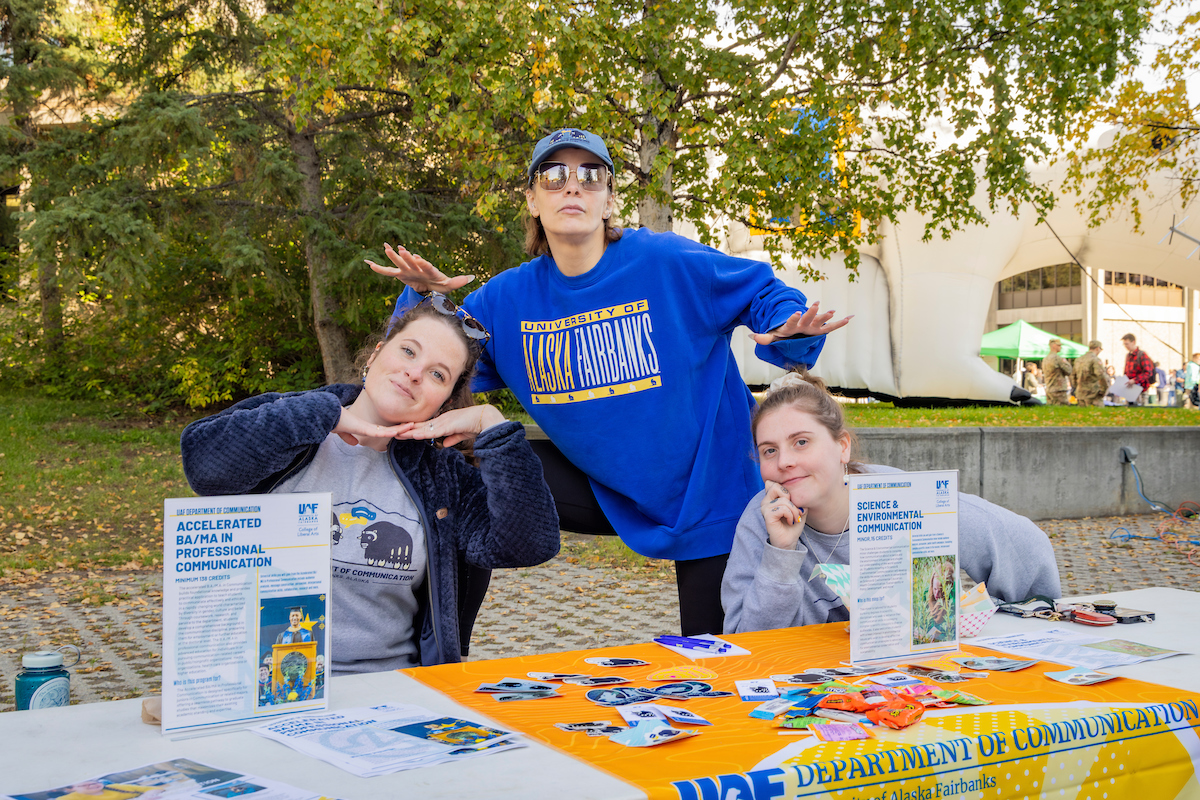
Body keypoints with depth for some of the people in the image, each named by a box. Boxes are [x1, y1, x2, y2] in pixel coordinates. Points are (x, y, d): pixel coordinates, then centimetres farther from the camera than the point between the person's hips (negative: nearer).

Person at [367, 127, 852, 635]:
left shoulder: (667, 263, -15)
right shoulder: (510, 297, -3)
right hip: (608, 493, 3)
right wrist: (424, 300, -15)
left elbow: (761, 292, -5)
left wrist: (789, 329, -26)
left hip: (707, 494, -3)